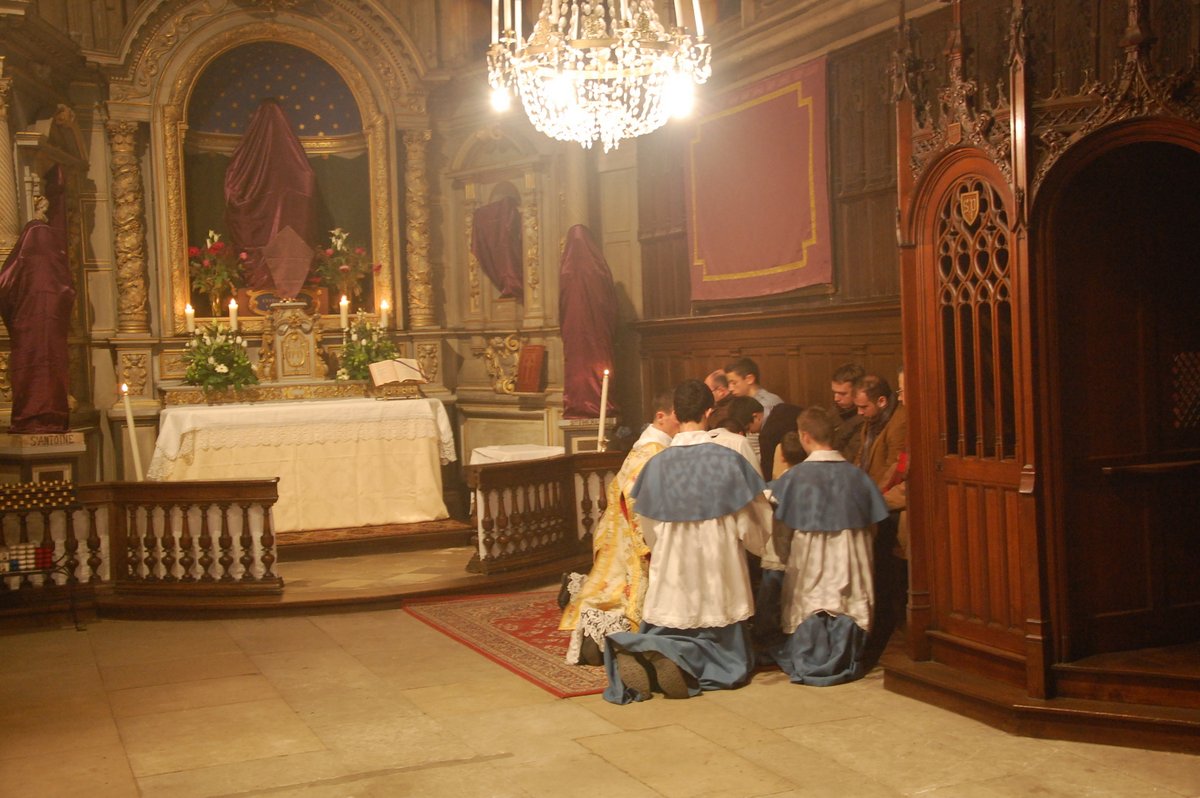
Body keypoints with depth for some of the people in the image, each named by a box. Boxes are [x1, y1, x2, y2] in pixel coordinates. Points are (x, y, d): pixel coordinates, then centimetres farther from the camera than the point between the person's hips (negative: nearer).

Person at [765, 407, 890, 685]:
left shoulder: (794, 477, -11)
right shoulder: (856, 475, -3)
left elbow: (781, 530, -5)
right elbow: (872, 526, 4)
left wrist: (784, 557, 13)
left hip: (809, 566, -2)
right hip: (850, 564, 2)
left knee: (809, 611, 8)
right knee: (849, 608, 10)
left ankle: (809, 665, 10)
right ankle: (846, 663, 14)